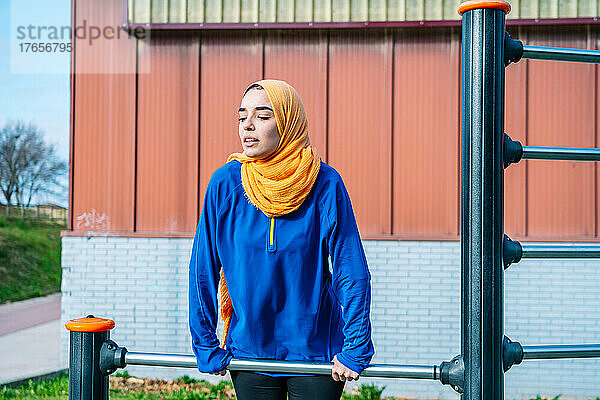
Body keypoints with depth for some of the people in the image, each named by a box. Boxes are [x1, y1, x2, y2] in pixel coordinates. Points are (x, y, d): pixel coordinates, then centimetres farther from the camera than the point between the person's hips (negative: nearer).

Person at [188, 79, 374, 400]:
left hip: (316, 347, -1)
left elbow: (352, 272, -9)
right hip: (248, 347, 2)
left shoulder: (325, 184, -12)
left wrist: (356, 349, -10)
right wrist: (206, 346, 0)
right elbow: (203, 270, -2)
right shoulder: (225, 183, -8)